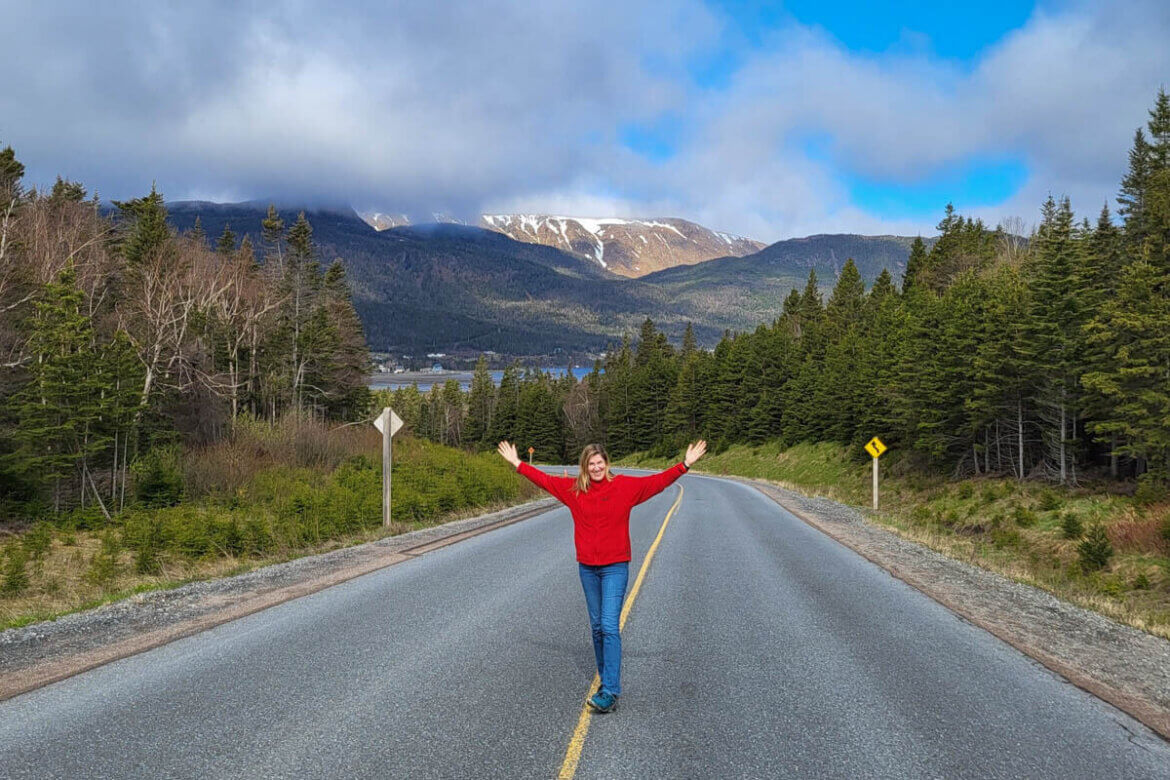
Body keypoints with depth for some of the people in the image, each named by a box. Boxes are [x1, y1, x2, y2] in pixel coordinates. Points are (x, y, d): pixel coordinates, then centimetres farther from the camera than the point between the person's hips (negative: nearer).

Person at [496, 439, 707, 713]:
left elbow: (658, 481, -5)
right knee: (597, 626, 12)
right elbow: (544, 479, 12)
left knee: (610, 626, -12)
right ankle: (607, 680, 25)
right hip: (587, 567, 4)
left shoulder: (624, 486, -4)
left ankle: (610, 692, -13)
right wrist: (517, 463, 13)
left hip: (615, 567, -4)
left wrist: (685, 465, -12)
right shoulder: (574, 488, 4)